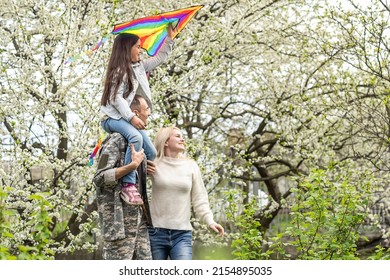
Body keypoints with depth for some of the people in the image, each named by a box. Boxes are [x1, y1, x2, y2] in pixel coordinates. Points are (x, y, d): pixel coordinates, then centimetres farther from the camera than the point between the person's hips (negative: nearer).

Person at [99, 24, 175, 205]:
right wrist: (131, 117, -27)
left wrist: (169, 38, 22)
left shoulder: (140, 66, 13)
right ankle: (128, 185, -40)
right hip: (112, 117, -9)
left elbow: (160, 58, 27)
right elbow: (116, 98, -18)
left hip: (128, 118, 10)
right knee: (136, 137, -37)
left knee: (151, 153, 0)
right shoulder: (119, 71, -11)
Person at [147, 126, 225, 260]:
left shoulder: (191, 166, 7)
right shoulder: (154, 164, 2)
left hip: (182, 234, 1)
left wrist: (209, 220, -7)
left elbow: (199, 198, 7)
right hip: (156, 232, -1)